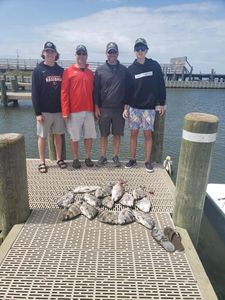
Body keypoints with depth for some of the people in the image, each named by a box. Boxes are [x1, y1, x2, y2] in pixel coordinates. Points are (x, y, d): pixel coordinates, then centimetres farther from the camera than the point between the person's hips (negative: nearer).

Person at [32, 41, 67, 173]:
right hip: (44, 111, -3)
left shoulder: (61, 71, 7)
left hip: (59, 110, 3)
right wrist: (38, 112, -12)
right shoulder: (38, 70, -2)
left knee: (58, 135, 10)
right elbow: (35, 93, -6)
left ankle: (59, 159, 23)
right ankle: (42, 162, 16)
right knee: (42, 136, 5)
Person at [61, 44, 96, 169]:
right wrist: (65, 111, -10)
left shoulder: (90, 73, 11)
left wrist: (95, 107, 9)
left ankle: (88, 158, 22)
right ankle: (75, 159, 19)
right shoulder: (68, 71, -1)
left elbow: (93, 92, 14)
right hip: (74, 111, -3)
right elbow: (64, 92, -5)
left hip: (88, 110, 4)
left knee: (89, 135, 7)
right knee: (74, 137, 5)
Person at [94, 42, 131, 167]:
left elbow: (127, 89, 6)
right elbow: (96, 90, 3)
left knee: (118, 134, 6)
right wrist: (96, 107, -2)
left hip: (119, 108, 1)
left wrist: (126, 106, 0)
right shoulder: (100, 70, 3)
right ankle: (103, 156, 19)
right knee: (104, 134, 6)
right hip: (104, 108, 0)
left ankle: (116, 156, 19)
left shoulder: (124, 70, 5)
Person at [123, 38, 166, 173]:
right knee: (134, 133, 6)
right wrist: (126, 107, 0)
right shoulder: (131, 68, 4)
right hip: (134, 107, 1)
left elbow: (161, 85, 3)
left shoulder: (154, 65, 1)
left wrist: (162, 104, 0)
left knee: (148, 134, 3)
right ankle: (133, 159, 19)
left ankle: (148, 161, 14)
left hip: (149, 107, -1)